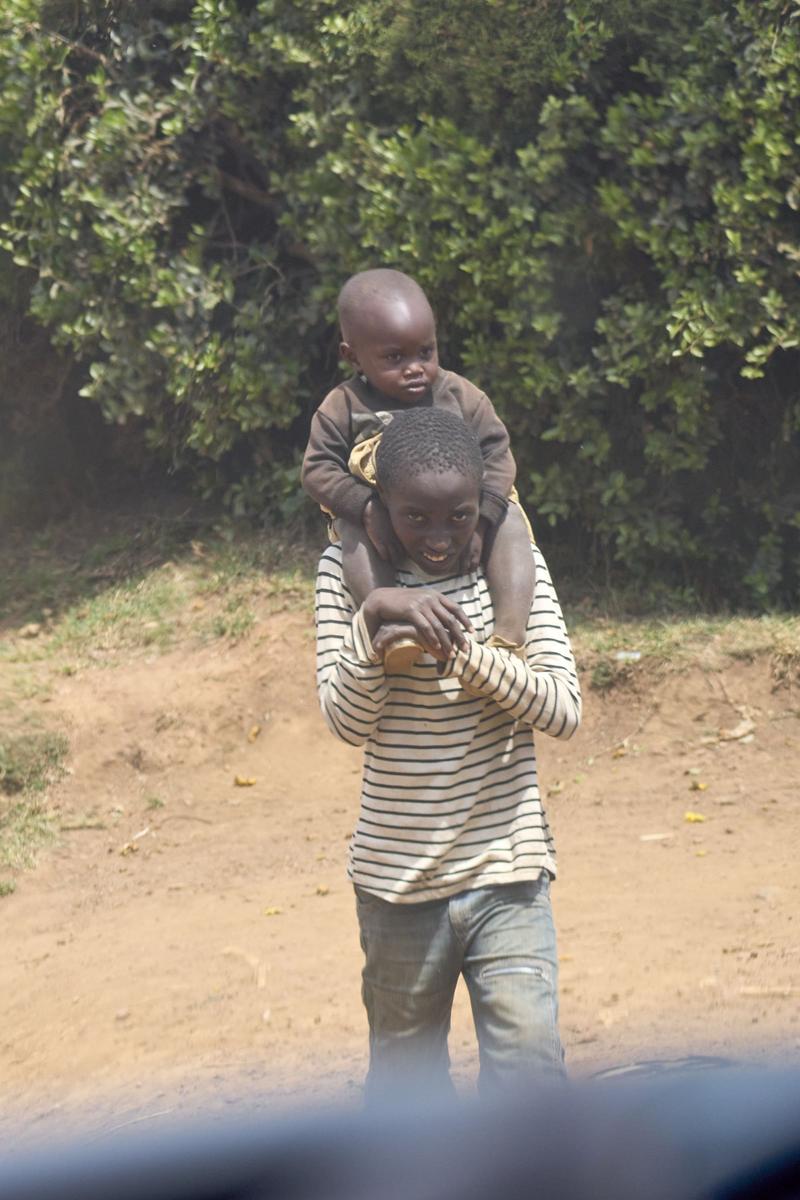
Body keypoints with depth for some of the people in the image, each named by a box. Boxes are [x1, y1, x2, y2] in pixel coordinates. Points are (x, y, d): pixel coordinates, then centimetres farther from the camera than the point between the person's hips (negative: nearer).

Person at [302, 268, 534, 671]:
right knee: (352, 532, -33)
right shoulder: (343, 408, -7)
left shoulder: (460, 396, -6)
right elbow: (318, 469, -11)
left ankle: (509, 632, -36)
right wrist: (367, 508, -28)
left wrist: (481, 518, -25)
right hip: (382, 518, -1)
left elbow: (496, 453, -9)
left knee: (510, 522, -24)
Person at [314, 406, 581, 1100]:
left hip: (508, 871, -1)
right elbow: (347, 720, -10)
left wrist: (461, 648, -23)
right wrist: (376, 614, -26)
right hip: (398, 881, 1)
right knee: (405, 1074, 15)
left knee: (530, 1070, -9)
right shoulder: (348, 572, -3)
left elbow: (563, 710, -10)